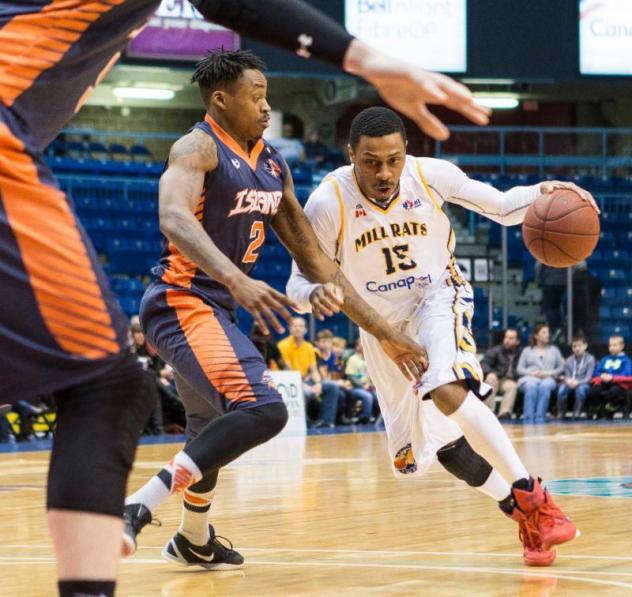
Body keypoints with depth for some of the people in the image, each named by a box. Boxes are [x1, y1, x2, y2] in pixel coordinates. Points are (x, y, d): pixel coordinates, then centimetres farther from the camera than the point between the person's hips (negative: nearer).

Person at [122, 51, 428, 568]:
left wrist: (384, 332, 12)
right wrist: (239, 281, -48)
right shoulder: (199, 148, -12)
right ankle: (136, 508, -28)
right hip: (182, 302, -10)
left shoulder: (273, 166, 12)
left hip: (216, 309, 10)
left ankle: (194, 540, 54)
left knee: (212, 429, 29)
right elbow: (174, 219, -32)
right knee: (262, 409, -29)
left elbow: (313, 257, 16)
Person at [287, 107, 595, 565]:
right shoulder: (329, 203, -23)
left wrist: (542, 193, -28)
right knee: (428, 445, 7)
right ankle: (521, 513, 28)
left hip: (439, 298, -2)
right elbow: (299, 280, -15)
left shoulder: (432, 175, -21)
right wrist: (314, 293, -39)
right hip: (383, 325, 3)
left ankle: (532, 497, -23)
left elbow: (501, 207, -7)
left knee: (448, 392, -33)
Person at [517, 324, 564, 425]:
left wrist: (549, 373, -5)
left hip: (548, 379, 0)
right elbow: (520, 369, 11)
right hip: (530, 378, 0)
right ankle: (528, 420, -48)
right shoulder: (527, 351, 21)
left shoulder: (554, 350, 23)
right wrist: (532, 373, -8)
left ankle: (539, 419, -47)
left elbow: (561, 368, 14)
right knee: (531, 386, -39)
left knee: (545, 386, -39)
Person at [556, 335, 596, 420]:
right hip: (570, 383, 3)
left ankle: (576, 414, -27)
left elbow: (588, 377, -10)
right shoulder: (569, 360, 7)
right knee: (562, 388, -31)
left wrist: (577, 382, -27)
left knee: (581, 389, -39)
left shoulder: (590, 359, -3)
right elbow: (567, 376, 4)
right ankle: (561, 414, -19)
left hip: (583, 383, -3)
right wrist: (568, 381, -21)